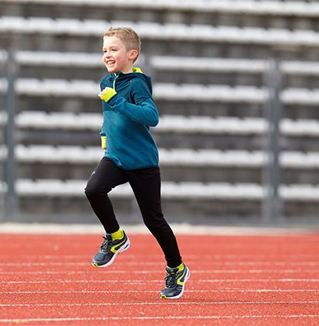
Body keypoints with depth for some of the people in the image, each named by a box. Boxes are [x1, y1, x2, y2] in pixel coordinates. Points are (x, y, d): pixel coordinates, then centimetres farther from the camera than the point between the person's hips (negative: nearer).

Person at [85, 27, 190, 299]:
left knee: (153, 219, 2)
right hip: (115, 157, 6)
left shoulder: (137, 84, -16)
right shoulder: (107, 82, 6)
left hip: (142, 162, -6)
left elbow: (152, 116, -32)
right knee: (94, 189, -24)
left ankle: (177, 270, 23)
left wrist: (117, 101, -36)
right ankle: (115, 237, 1)